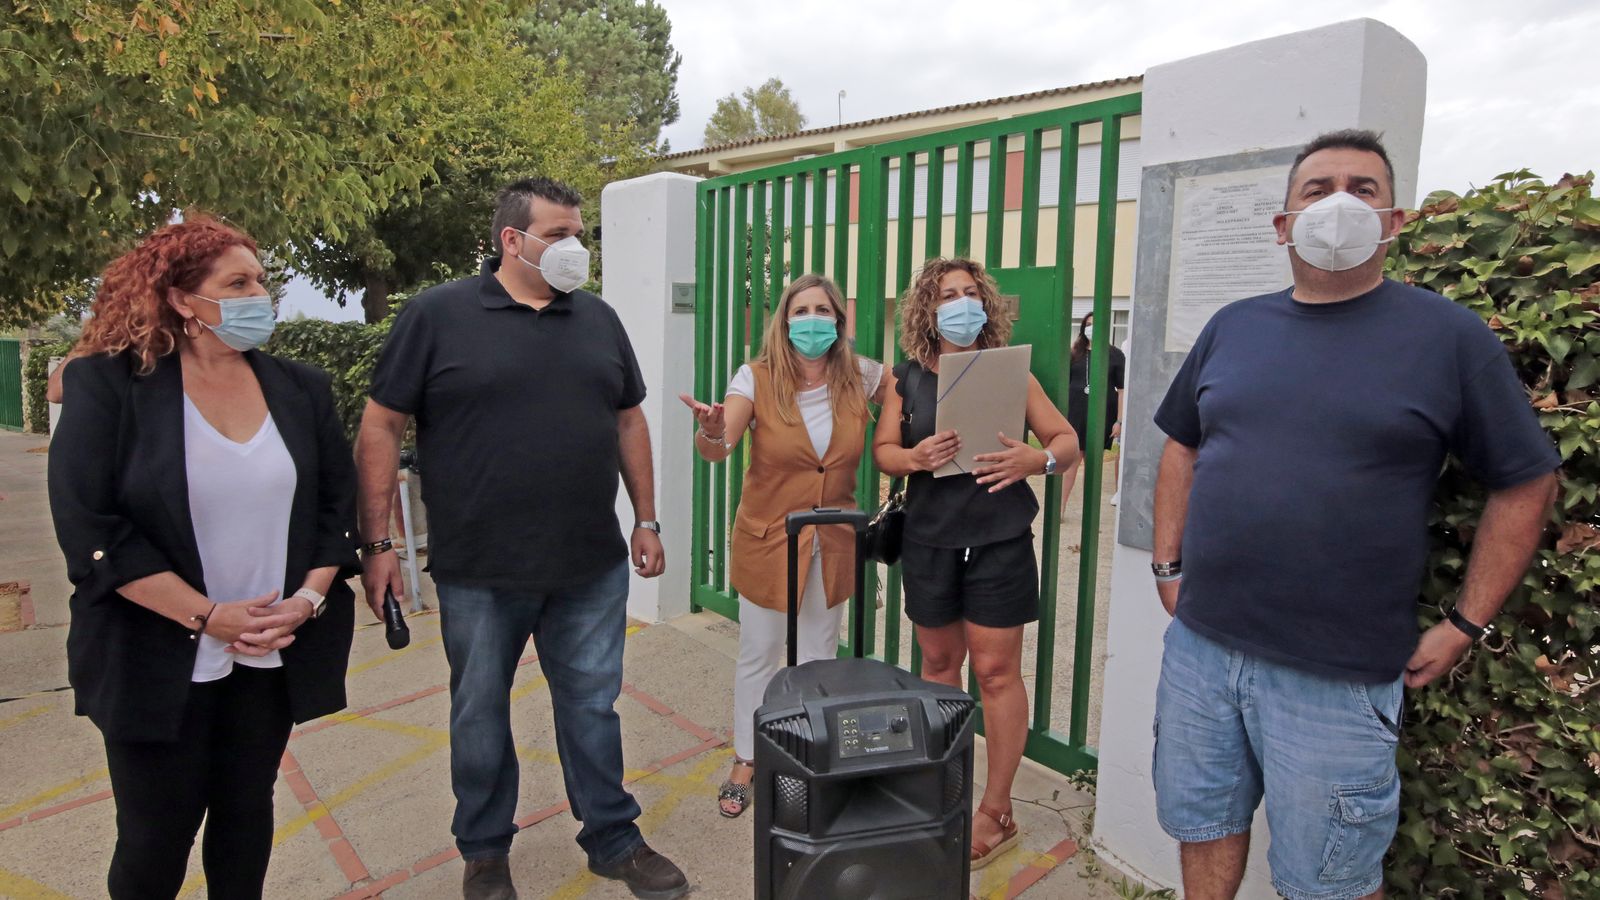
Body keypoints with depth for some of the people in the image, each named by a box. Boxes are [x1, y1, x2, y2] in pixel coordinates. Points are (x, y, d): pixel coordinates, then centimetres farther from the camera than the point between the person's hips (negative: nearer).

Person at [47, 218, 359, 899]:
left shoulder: (300, 389, 4)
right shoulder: (108, 385, -8)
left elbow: (340, 500, 5)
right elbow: (90, 528, -14)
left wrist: (311, 596, -10)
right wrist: (206, 617, -17)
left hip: (274, 653, 3)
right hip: (160, 658, -3)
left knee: (247, 810, 17)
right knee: (156, 837, 9)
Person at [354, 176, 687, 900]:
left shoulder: (598, 319, 8)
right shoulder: (437, 315, -5)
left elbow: (628, 421, 13)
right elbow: (380, 428, -5)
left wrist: (646, 519, 10)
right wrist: (376, 545, -7)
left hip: (593, 569, 3)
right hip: (478, 573, -2)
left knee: (593, 707, 13)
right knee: (480, 714, 15)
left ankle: (613, 839, 32)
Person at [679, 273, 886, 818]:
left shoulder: (860, 377, -6)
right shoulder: (758, 378, -14)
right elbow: (717, 448, -26)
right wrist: (711, 430, -49)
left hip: (832, 544, 3)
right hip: (767, 541, -2)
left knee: (819, 659, 17)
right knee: (758, 658, 11)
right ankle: (745, 764, 32)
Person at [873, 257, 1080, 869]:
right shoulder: (906, 379, 5)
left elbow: (1067, 439, 2)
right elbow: (882, 449, 5)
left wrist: (1037, 459, -20)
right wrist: (915, 457, -17)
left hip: (998, 542, -2)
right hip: (929, 541, 2)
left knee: (996, 671, 1)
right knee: (938, 663, 14)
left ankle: (996, 813, 15)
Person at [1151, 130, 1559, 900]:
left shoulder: (1449, 336, -4)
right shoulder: (1233, 327, 7)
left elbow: (1525, 483, 0)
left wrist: (1464, 627, -2)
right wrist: (1168, 567, 8)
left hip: (1338, 678, -3)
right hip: (1199, 645, 4)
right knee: (1203, 825, 19)